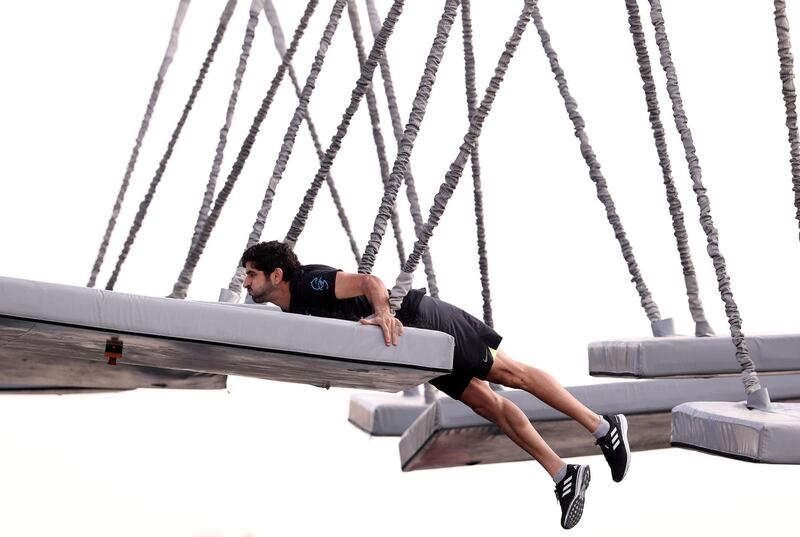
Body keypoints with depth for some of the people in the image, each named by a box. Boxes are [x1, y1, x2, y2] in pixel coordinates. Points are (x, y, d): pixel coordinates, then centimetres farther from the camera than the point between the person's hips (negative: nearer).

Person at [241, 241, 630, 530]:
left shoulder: (309, 282, -19)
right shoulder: (295, 309, 9)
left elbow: (369, 281, -30)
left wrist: (383, 314, -46)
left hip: (420, 317, -9)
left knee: (510, 374, -1)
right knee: (489, 405, 8)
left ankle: (603, 427, 12)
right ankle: (564, 476, 14)